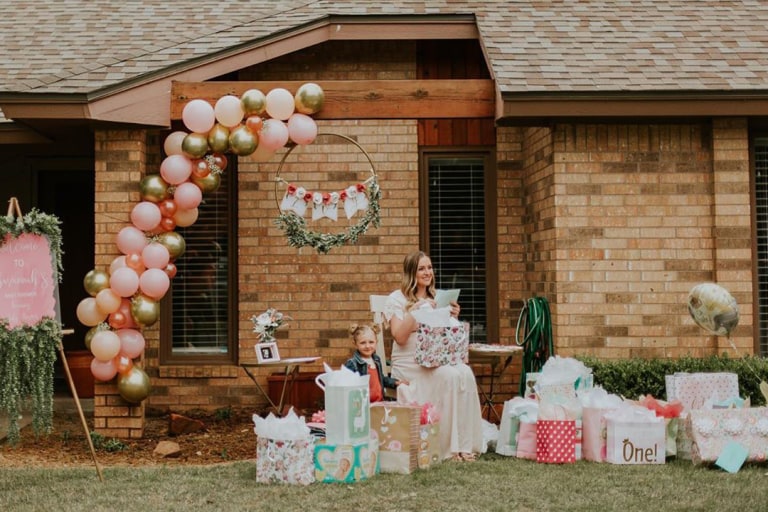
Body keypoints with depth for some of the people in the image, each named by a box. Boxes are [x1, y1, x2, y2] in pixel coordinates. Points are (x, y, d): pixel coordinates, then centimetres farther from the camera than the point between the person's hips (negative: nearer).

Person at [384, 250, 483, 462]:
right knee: (451, 376, -32)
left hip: (438, 360, 5)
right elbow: (399, 338, -11)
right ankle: (449, 447, -25)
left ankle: (466, 443, -26)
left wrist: (453, 318, -2)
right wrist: (413, 311, -22)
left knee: (465, 373, -28)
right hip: (409, 364, -5)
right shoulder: (397, 299, 0)